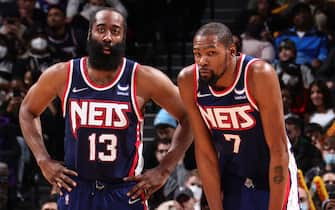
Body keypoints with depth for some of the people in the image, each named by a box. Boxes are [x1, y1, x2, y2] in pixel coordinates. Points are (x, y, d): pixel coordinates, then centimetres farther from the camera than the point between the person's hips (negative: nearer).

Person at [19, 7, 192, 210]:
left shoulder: (143, 79, -8)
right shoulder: (62, 75, -2)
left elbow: (188, 118, 0)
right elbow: (28, 111, 15)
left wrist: (164, 170, -4)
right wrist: (44, 160, 5)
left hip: (126, 193, -2)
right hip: (76, 191, 2)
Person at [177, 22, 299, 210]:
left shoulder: (259, 75, -27)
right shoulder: (189, 81, -15)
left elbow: (278, 150, -24)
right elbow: (204, 151, -8)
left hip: (272, 176, -4)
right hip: (230, 177, 4)